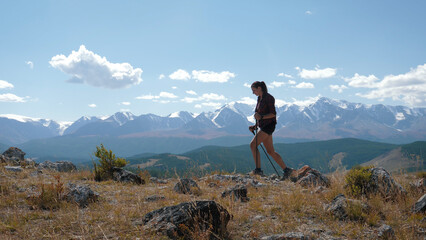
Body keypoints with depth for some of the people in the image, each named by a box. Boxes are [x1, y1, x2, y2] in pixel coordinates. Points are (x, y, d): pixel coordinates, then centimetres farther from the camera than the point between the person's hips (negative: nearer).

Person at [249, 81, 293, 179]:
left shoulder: (269, 98, -11)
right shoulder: (259, 98, 15)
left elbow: (273, 114, -15)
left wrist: (261, 117, -26)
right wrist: (255, 126, 10)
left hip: (269, 125, -9)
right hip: (263, 126, 9)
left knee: (253, 144, -16)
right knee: (270, 151, 8)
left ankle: (258, 169, -13)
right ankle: (286, 169, 15)